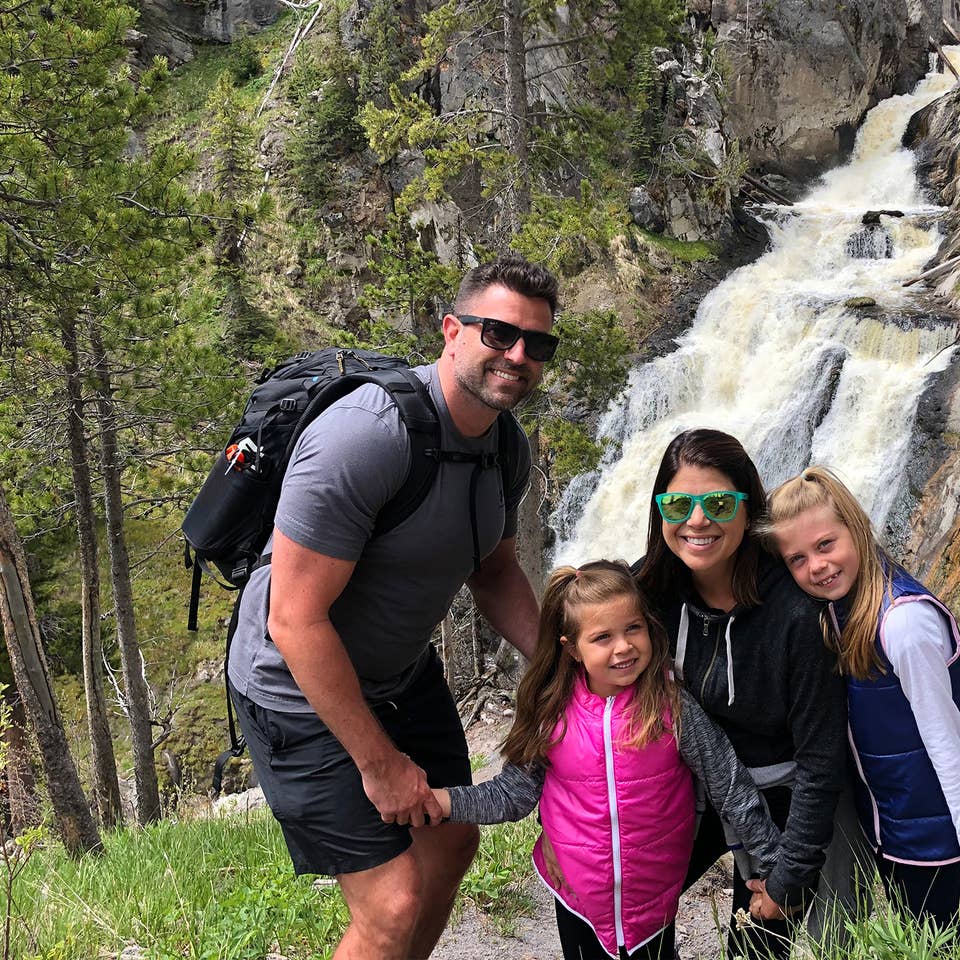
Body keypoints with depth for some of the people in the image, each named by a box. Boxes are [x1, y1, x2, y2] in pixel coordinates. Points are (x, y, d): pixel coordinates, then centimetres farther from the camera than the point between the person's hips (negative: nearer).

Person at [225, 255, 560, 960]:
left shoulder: (508, 450, -4)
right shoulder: (363, 439, -32)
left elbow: (495, 570, 13)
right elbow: (295, 620, -29)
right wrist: (379, 762, -21)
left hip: (405, 673, 9)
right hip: (303, 690, -8)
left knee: (452, 843, 20)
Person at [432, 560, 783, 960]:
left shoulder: (673, 707, -17)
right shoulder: (553, 713, -12)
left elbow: (733, 789, -9)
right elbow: (513, 793, -5)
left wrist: (777, 868, -5)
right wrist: (444, 801, -19)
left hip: (654, 900, -1)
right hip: (576, 894, 1)